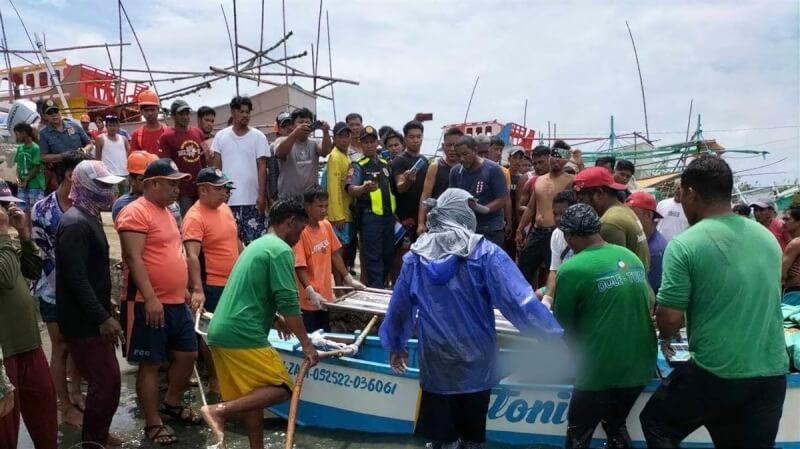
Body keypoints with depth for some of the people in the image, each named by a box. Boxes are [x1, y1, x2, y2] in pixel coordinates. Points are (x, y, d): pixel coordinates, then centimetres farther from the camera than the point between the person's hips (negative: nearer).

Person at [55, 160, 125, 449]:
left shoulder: (90, 217, 11)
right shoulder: (76, 223, -20)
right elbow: (76, 278, -25)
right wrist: (102, 318, -24)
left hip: (93, 316, 10)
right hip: (83, 320, -10)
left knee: (105, 380, 17)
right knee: (106, 382, -3)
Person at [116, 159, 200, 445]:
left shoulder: (165, 211, 16)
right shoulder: (135, 213, -13)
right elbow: (134, 259, -20)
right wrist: (151, 298, -25)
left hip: (177, 303, 9)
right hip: (153, 305, -9)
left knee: (187, 354, 17)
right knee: (150, 364, 2)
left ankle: (172, 404, 37)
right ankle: (153, 424, 14)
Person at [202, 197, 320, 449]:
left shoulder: (258, 244, 20)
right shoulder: (281, 250, -9)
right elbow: (287, 301, -14)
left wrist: (278, 322, 34)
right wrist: (306, 343, -7)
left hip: (221, 331, 10)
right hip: (242, 335, -10)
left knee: (251, 395, 17)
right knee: (281, 388, -2)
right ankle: (219, 411, -12)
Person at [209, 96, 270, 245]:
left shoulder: (258, 137, 2)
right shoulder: (221, 136, 6)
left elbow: (262, 168, -1)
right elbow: (217, 167, 7)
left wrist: (262, 195, -8)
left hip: (252, 199, -1)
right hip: (227, 199, 2)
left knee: (256, 241, -1)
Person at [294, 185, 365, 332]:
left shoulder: (326, 225, 2)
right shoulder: (301, 232, -19)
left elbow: (335, 254, 12)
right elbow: (299, 267, -21)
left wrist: (348, 279, 12)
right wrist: (311, 293, -30)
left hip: (325, 295, 7)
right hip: (307, 300, -7)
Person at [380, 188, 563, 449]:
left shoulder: (416, 255, -4)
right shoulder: (485, 253, -14)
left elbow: (400, 306, 7)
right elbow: (520, 302, -19)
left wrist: (395, 345, 22)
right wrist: (556, 336, -12)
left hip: (435, 365, 2)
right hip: (476, 363, -2)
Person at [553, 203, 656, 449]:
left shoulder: (571, 269, -15)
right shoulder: (632, 257, 4)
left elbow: (563, 325, -5)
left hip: (602, 370, -6)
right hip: (641, 366, 6)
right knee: (616, 426, 26)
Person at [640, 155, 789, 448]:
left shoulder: (684, 244, -15)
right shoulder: (767, 237, 6)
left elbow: (670, 317, -14)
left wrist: (665, 338, 9)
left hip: (716, 374, -5)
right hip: (772, 373, 6)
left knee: (656, 423, 18)